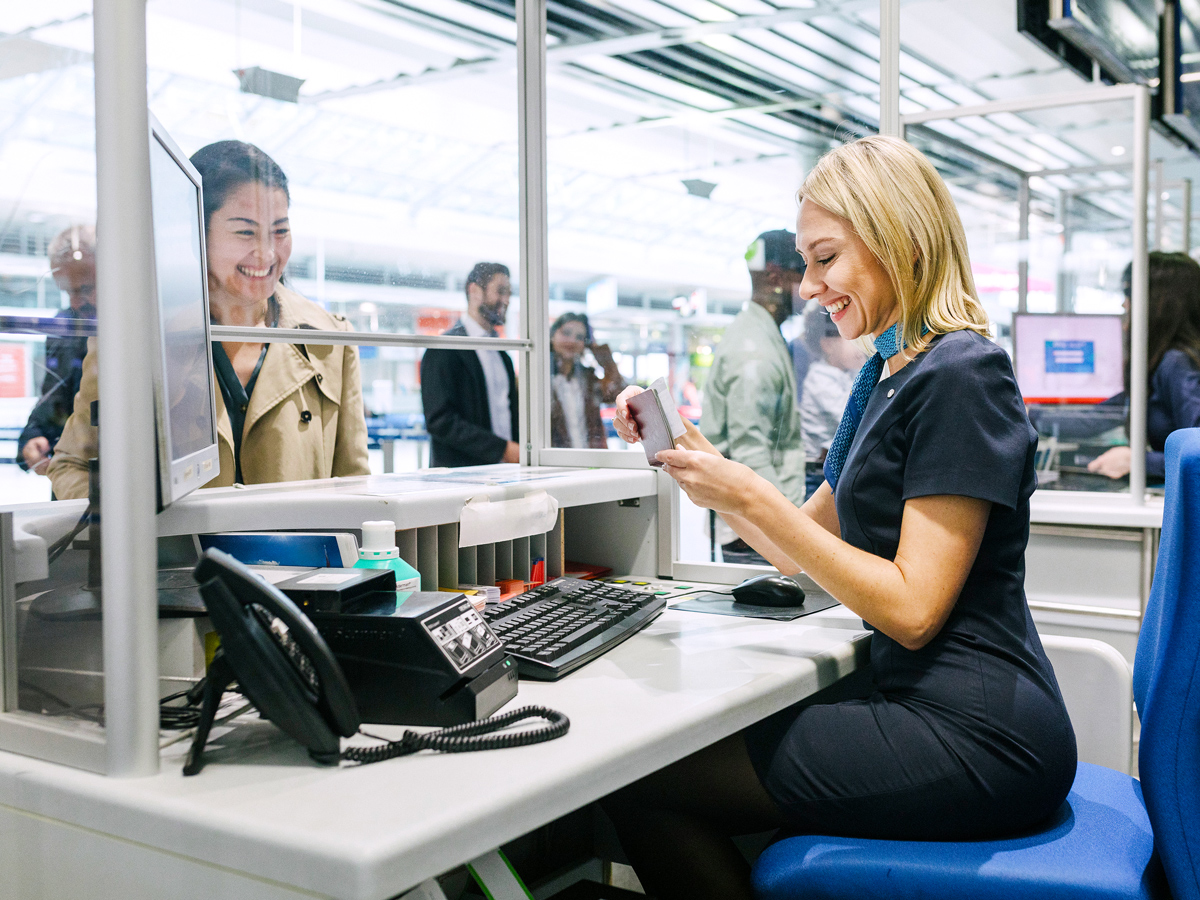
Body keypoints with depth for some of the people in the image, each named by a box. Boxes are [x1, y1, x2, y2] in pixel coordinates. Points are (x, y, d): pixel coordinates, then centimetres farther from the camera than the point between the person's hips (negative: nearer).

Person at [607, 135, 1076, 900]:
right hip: (918, 702, 9)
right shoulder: (886, 376, 15)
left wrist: (751, 496, -19)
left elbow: (912, 608, -19)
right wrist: (695, 458, 8)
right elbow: (805, 547, 18)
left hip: (974, 739, -9)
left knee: (641, 783, -12)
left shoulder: (960, 376, -14)